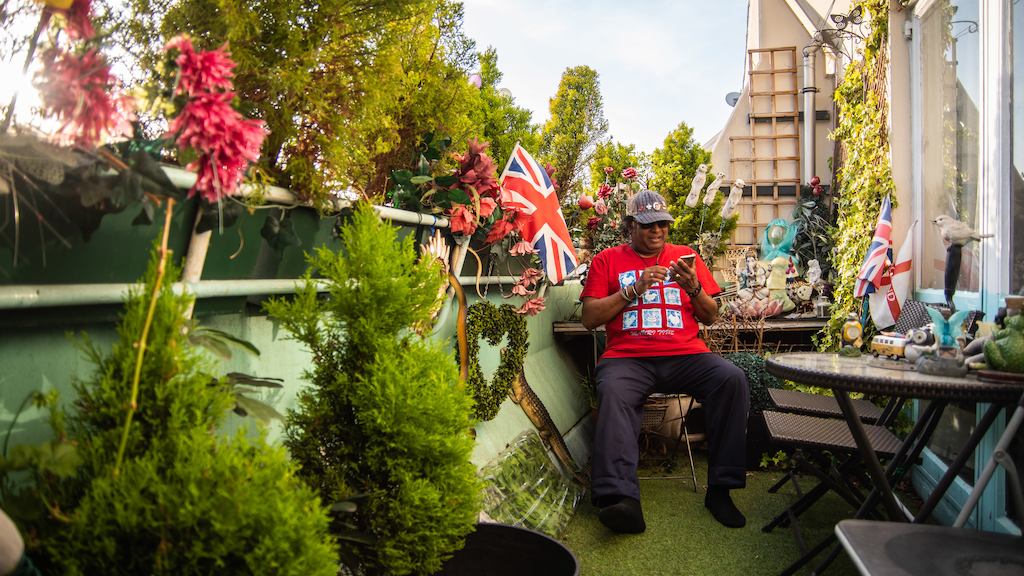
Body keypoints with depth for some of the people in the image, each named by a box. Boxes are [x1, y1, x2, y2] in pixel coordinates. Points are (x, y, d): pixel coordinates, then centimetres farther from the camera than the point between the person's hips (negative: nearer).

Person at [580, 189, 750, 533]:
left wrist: (694, 287, -3)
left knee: (732, 379, -26)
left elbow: (711, 317, 18)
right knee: (612, 391, -35)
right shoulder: (607, 260, 14)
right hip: (628, 357, -2)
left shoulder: (685, 257, 20)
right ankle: (621, 498, -43)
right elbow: (590, 318, 4)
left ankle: (720, 489, -18)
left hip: (685, 355, 3)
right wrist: (634, 289, -6)